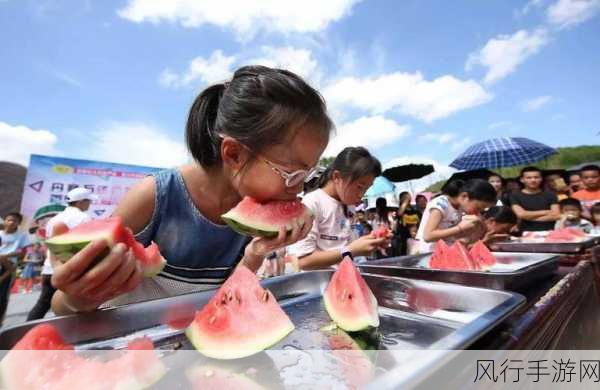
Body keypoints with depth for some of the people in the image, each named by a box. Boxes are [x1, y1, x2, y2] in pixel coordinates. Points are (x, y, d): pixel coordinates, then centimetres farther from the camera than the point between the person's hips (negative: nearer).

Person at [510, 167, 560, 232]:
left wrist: (528, 217, -5)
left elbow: (556, 215, -1)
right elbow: (521, 214, -10)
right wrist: (545, 212, 0)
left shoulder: (550, 195, 9)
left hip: (547, 232, 2)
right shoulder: (515, 196, 2)